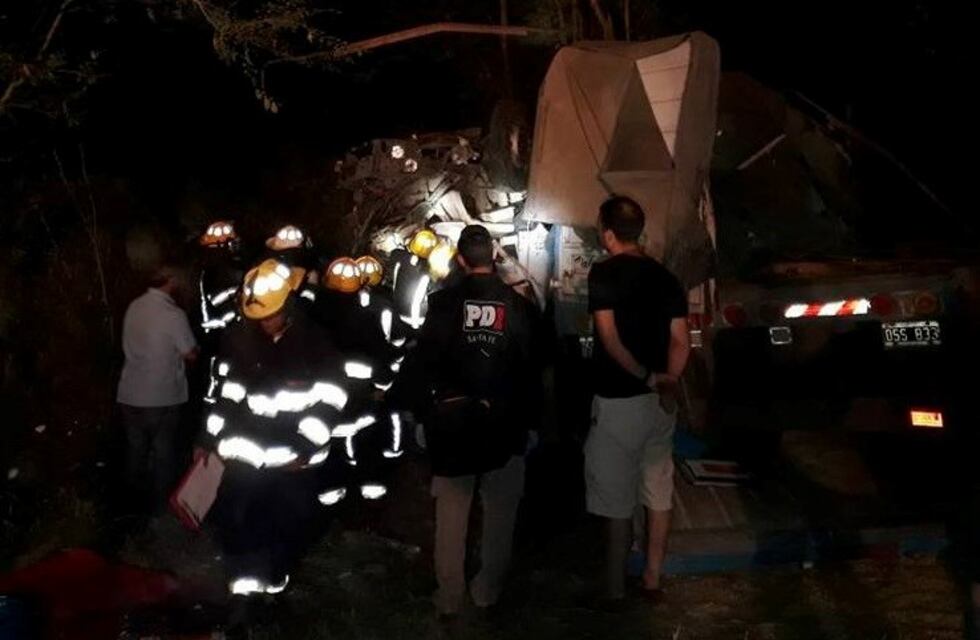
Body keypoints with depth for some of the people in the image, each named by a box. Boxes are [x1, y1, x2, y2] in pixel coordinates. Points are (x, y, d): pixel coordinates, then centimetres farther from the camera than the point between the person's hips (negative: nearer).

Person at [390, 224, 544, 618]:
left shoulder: (443, 303, -8)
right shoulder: (521, 307, -3)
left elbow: (421, 360, -9)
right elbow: (532, 371, 0)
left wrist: (399, 398, 1)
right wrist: (529, 419, 9)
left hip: (452, 423, 0)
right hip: (505, 424, 1)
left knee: (451, 515, 10)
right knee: (499, 514, 14)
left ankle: (449, 598, 18)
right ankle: (488, 590, 22)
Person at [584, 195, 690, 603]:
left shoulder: (604, 273, -10)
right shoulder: (665, 277, 9)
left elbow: (609, 337, -18)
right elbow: (680, 342, 4)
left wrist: (646, 376, -14)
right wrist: (666, 382, -4)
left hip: (619, 401, -6)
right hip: (660, 402, 6)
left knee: (617, 501, 3)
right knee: (658, 494, 13)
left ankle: (616, 590, 12)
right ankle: (652, 582, 23)